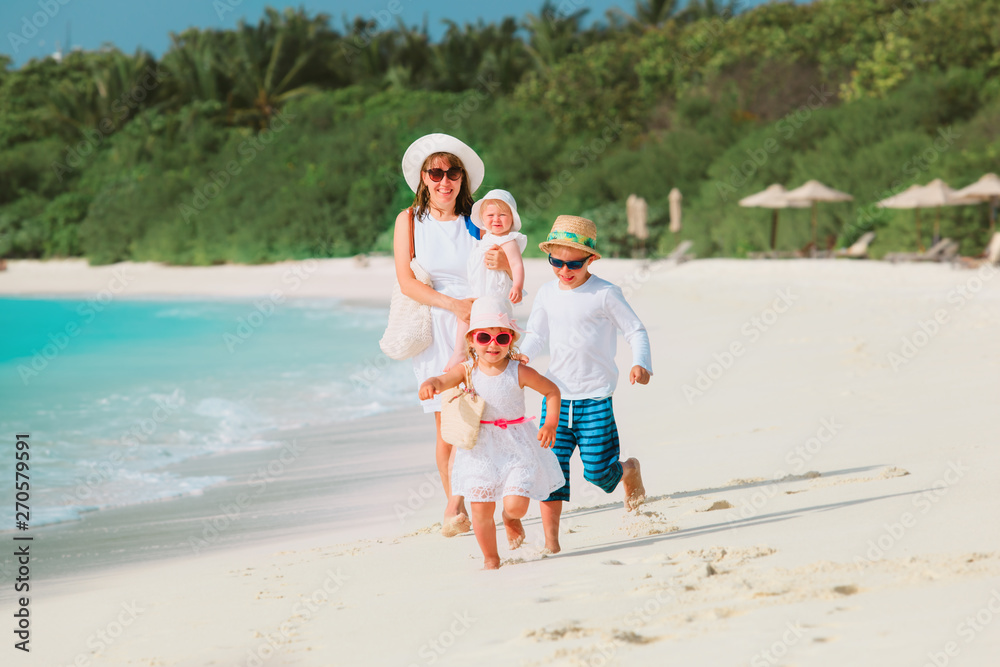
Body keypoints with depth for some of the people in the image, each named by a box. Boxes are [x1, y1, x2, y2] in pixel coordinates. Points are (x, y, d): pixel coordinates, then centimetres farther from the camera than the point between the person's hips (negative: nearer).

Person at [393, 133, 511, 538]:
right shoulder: (409, 220, 4)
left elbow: (511, 281, 3)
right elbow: (406, 281, -4)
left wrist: (502, 263, -21)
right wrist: (452, 304, -16)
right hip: (432, 327, 1)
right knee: (445, 424, 2)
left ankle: (455, 505, -18)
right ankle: (458, 509, 13)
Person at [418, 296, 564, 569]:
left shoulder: (519, 372, -9)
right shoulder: (468, 370, -7)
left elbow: (552, 390, 2)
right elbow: (443, 379, -23)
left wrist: (551, 423, -9)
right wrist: (430, 385, -47)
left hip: (517, 446, -1)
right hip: (480, 449, 1)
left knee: (516, 505, -10)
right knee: (481, 510, 0)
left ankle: (510, 518, 29)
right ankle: (490, 558, 22)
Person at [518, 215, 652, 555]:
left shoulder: (605, 294, -7)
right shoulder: (547, 294, 6)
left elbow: (635, 330, -2)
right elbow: (536, 334, 17)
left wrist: (641, 363, -19)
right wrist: (523, 353, -3)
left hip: (595, 398, -4)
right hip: (556, 395, 4)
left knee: (597, 470, -3)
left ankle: (628, 472, 35)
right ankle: (551, 543, 1)